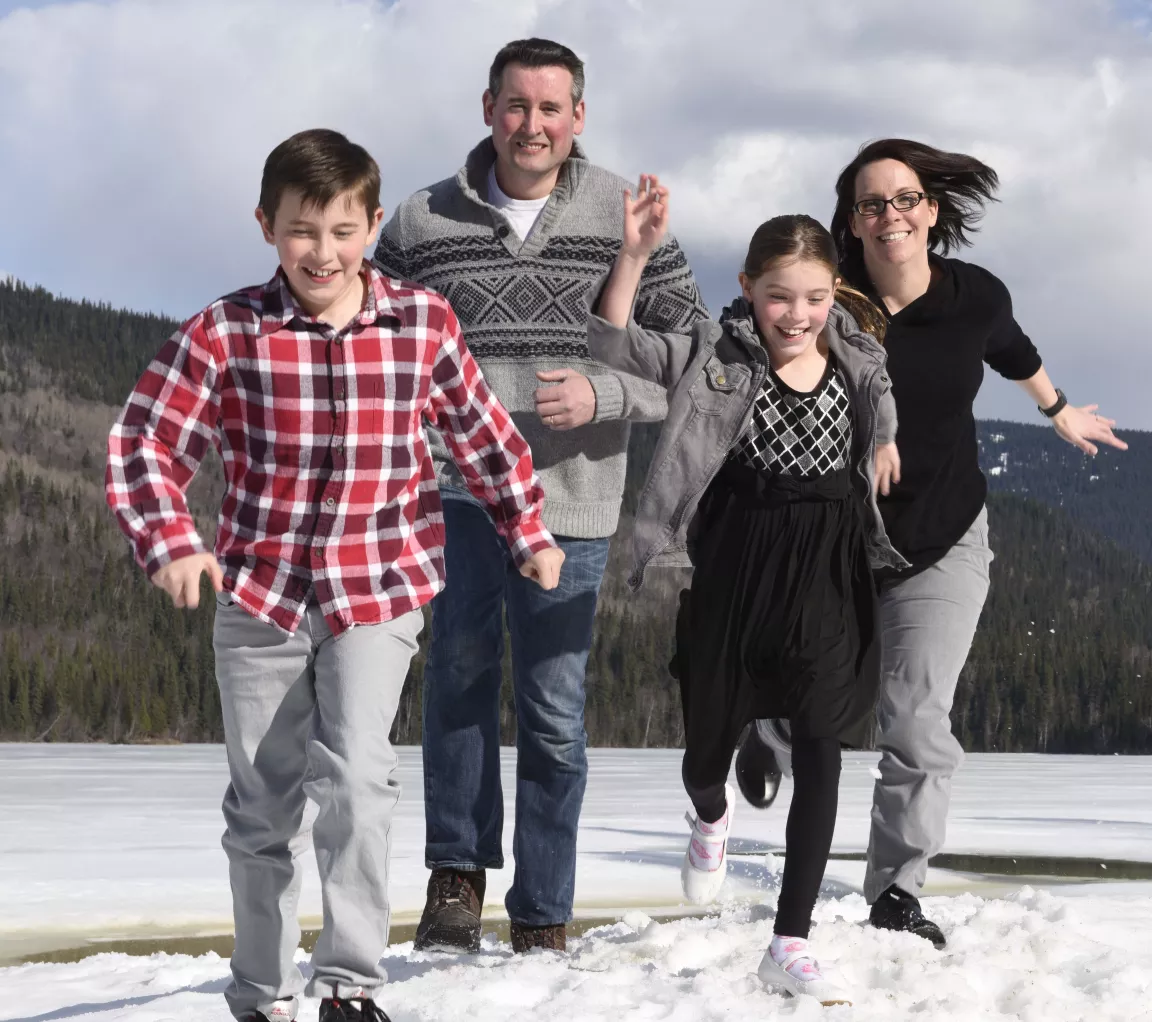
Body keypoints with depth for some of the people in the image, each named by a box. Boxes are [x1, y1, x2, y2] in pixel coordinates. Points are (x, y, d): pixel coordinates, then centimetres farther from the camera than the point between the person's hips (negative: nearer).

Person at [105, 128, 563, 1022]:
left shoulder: (424, 324, -5)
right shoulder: (226, 333, -9)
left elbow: (484, 432, 9)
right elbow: (146, 443, -7)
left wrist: (529, 532, 15)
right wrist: (172, 543, -21)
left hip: (381, 588, -1)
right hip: (259, 591, 1)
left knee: (357, 775, -21)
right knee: (262, 806, 11)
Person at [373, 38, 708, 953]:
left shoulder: (628, 218, 2)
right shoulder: (423, 224, 4)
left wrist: (604, 395, -14)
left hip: (569, 499, -1)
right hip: (452, 487, 1)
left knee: (554, 714, 4)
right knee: (462, 654, -16)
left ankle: (543, 921, 16)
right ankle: (458, 874, -2)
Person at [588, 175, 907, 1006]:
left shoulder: (862, 361, 1)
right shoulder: (716, 357, -7)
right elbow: (616, 344, -18)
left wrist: (889, 437, 3)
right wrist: (636, 254, -29)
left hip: (828, 570, 1)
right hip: (734, 567, -1)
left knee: (820, 750, -7)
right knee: (709, 745, 11)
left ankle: (792, 945, -1)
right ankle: (712, 818, 52)